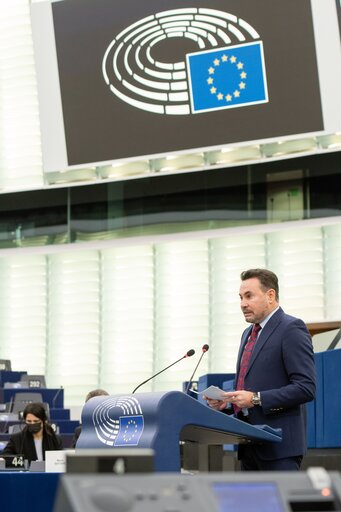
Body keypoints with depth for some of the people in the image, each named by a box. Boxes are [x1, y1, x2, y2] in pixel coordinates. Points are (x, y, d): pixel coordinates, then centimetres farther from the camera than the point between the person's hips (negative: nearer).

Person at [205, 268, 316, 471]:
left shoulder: (292, 329, -7)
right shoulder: (249, 333, 20)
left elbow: (306, 388, -16)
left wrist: (256, 399, -20)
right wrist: (226, 401, 5)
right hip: (250, 445, 9)